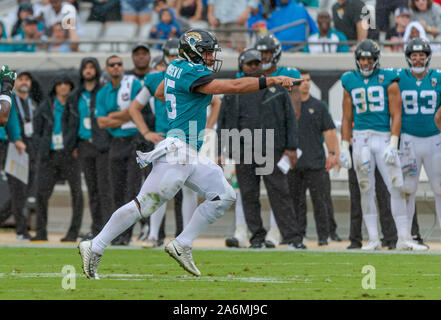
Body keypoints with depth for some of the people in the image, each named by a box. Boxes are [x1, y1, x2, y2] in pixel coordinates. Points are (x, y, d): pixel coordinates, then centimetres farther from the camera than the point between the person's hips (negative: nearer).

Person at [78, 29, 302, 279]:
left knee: (224, 197, 6)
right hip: (177, 150, -11)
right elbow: (234, 87, -20)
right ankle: (95, 248, -3)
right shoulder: (190, 72, -14)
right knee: (145, 205, -9)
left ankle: (182, 245, 6)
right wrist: (273, 81, -18)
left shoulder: (176, 67, 14)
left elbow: (159, 93, 33)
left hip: (191, 158, 11)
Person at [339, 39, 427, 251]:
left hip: (384, 138, -2)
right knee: (366, 190, 3)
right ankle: (373, 239, 8)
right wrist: (344, 148, 8)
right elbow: (347, 119, 14)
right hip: (361, 138, 2)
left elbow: (396, 115, -3)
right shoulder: (350, 82, 10)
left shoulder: (388, 80, 1)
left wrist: (393, 145, -12)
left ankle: (403, 239, 0)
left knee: (397, 188, -6)